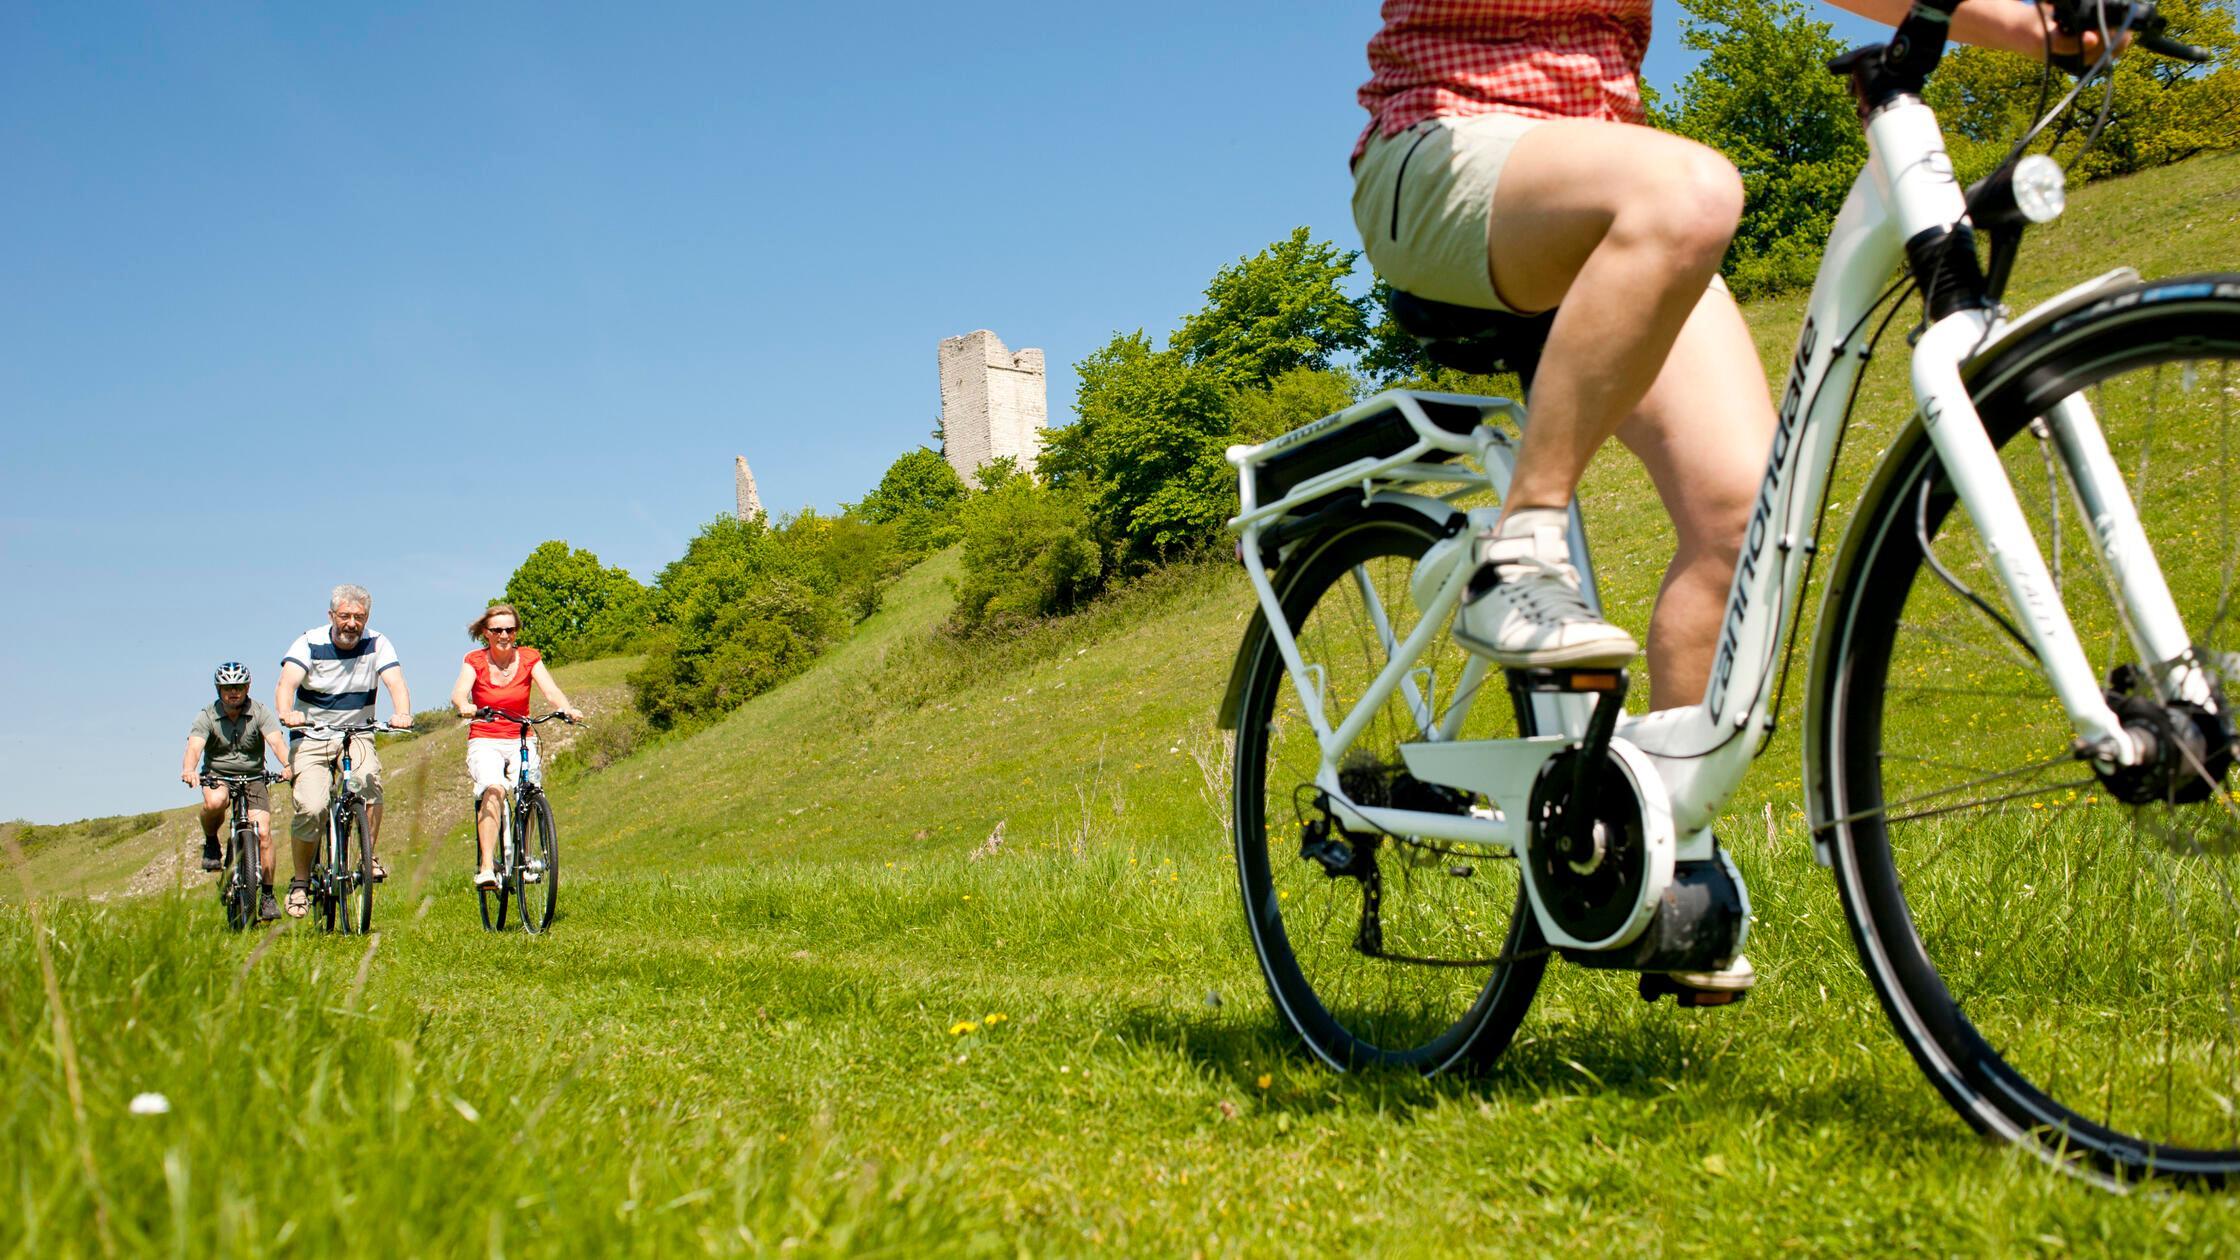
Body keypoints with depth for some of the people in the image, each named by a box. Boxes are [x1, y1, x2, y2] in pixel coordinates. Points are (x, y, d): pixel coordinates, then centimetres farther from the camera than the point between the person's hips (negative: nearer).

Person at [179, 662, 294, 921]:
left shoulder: (259, 713, -8)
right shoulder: (207, 716, -9)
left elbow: (276, 741, -23)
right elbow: (194, 747, -24)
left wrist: (288, 765, -45)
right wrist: (189, 769, -47)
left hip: (253, 777, 1)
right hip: (217, 775, -1)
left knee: (263, 831, -17)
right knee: (215, 801, -37)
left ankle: (267, 897, -7)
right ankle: (211, 842, -5)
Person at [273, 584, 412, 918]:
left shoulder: (377, 644, -6)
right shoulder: (309, 643, -10)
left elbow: (395, 682, -20)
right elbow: (287, 681, -25)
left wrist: (402, 714, -43)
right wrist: (286, 713, -48)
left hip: (357, 735, 1)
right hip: (312, 735, -1)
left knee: (369, 781, -31)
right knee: (312, 807, -20)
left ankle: (370, 857, -14)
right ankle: (300, 882, 0)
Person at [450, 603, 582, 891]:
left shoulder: (529, 658, 1)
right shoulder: (475, 661, -2)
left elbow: (551, 691, -14)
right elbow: (459, 692, -21)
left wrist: (567, 709, -36)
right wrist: (464, 706, -45)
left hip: (521, 741, 2)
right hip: (484, 742, -2)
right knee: (494, 789, -31)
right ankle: (485, 868, -36)